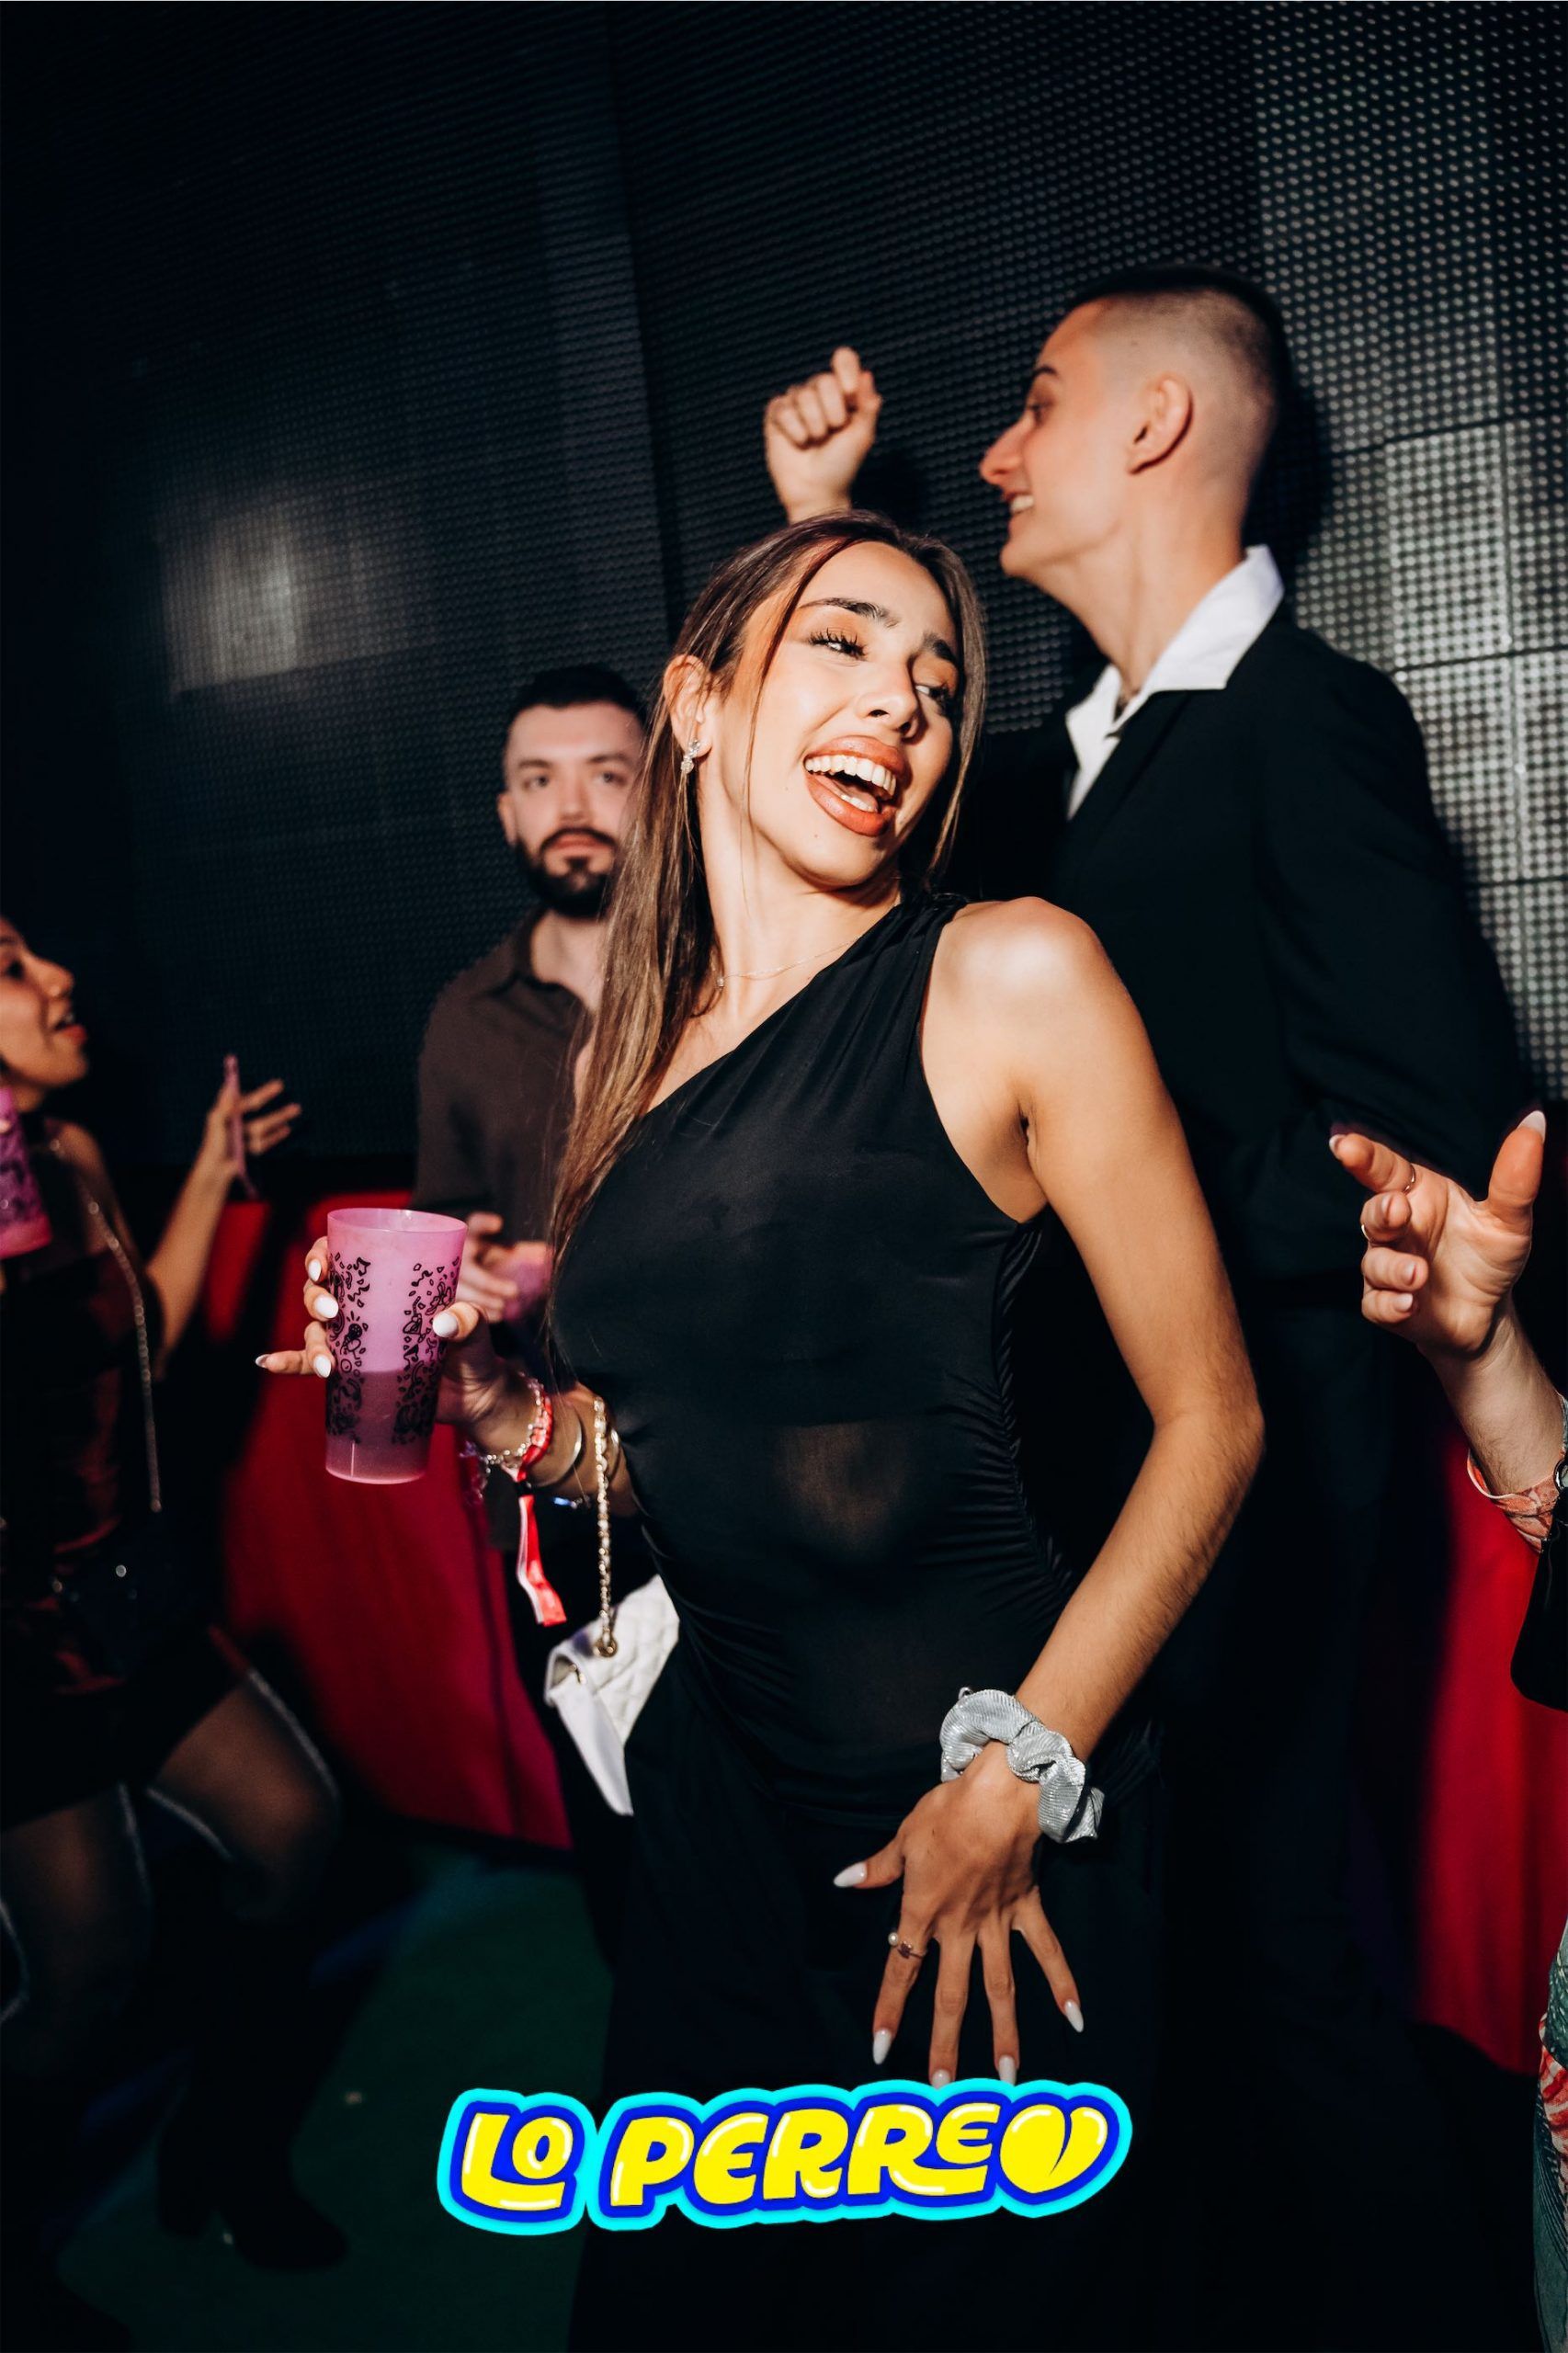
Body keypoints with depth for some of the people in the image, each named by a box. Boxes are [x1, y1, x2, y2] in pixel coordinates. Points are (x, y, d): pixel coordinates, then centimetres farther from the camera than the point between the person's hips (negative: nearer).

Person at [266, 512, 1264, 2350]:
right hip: (719, 1785, 5)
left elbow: (1209, 1419, -10)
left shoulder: (1014, 977, -12)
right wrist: (506, 1416, -4)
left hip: (976, 1806, -4)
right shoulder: (631, 1052, 4)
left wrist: (1018, 1782, -12)